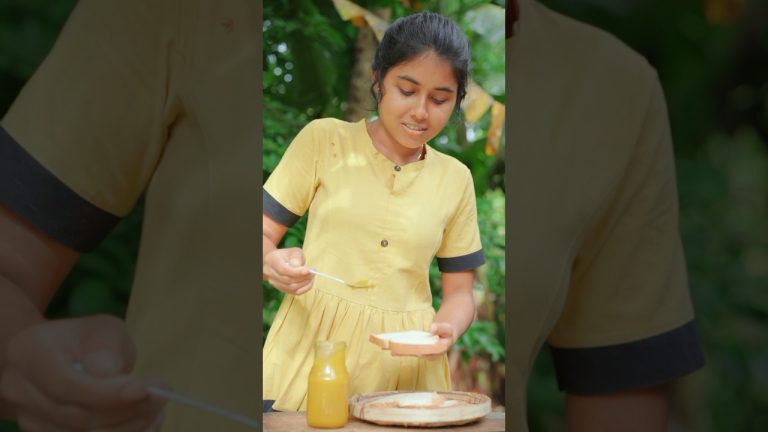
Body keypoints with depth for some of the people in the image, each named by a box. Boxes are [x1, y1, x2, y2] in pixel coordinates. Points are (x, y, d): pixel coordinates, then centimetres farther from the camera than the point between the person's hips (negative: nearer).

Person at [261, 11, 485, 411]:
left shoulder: (455, 179, 7)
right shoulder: (323, 139, 0)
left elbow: (459, 290, 11)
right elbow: (264, 233, 2)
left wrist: (448, 329, -11)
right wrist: (274, 263, -20)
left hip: (405, 366, 2)